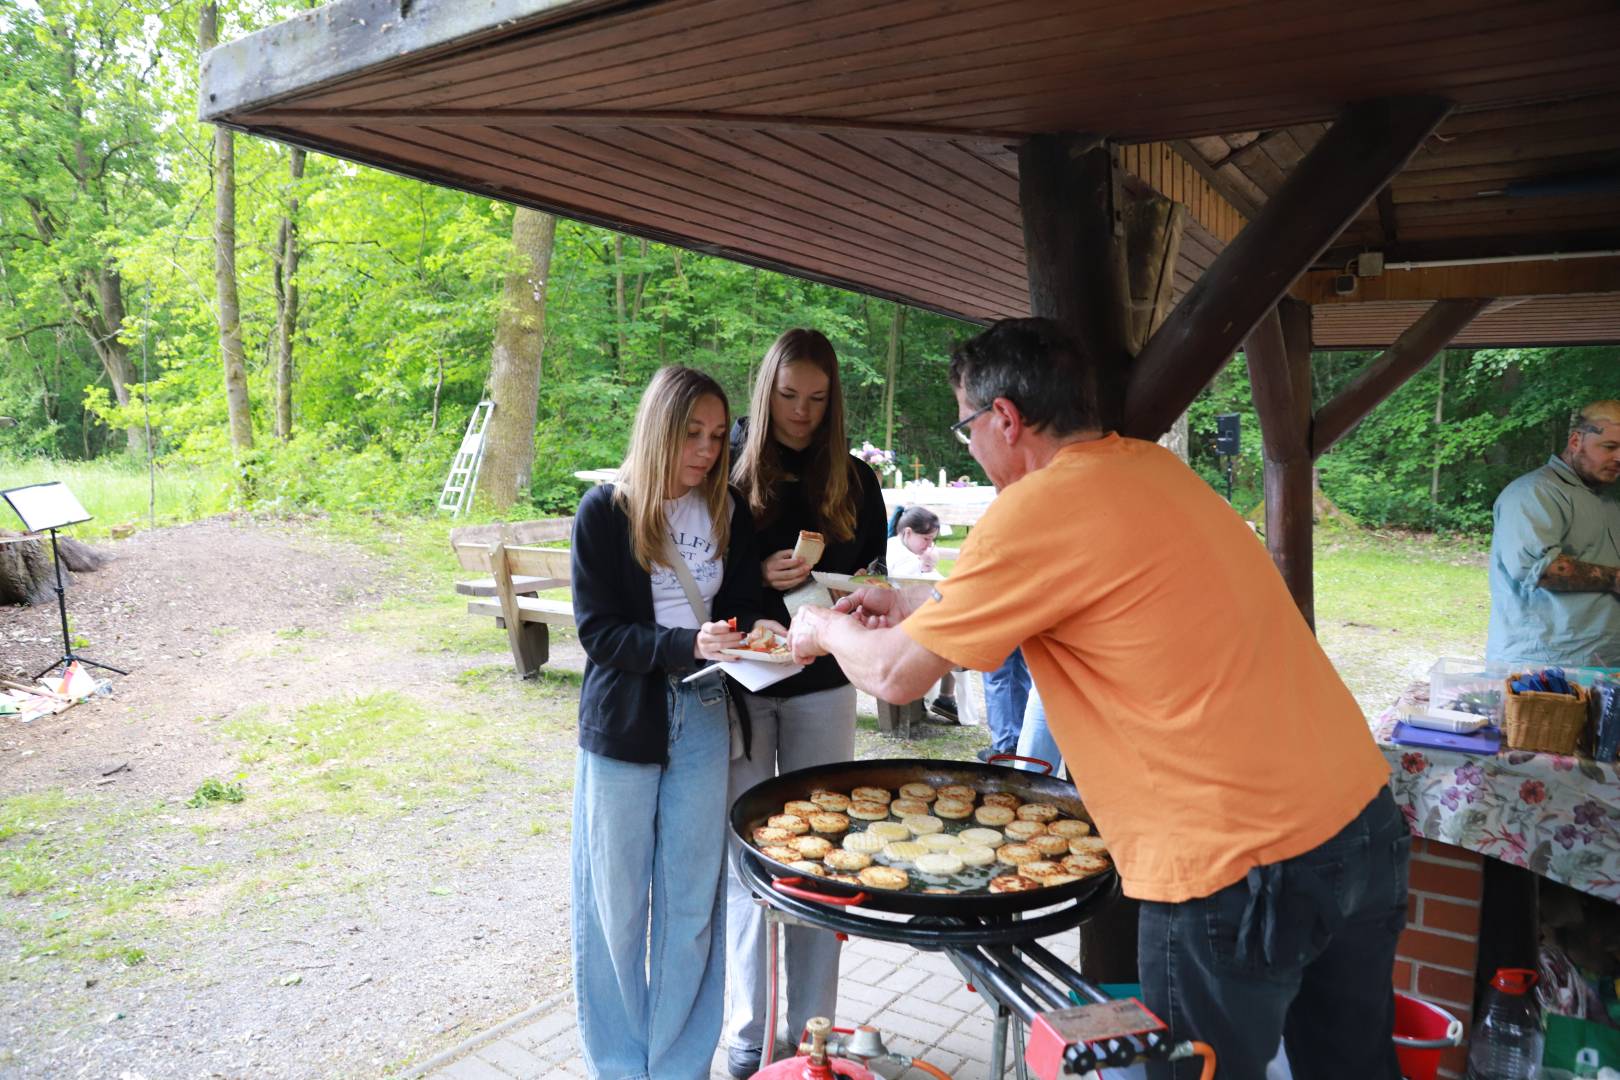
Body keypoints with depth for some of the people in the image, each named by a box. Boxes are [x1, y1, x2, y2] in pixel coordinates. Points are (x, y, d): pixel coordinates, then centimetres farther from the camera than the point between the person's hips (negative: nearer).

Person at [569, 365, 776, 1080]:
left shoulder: (728, 512, 2)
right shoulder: (606, 511, -8)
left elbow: (741, 605, 8)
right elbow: (597, 630, -11)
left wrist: (755, 630, -15)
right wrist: (688, 643, -25)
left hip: (703, 721, 3)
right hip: (623, 719, -2)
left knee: (692, 905, 10)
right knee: (617, 907, 9)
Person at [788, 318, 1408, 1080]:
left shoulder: (1038, 509, -16)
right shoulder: (1152, 466, 9)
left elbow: (895, 675, -7)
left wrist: (827, 629, 13)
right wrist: (918, 602, 29)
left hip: (1242, 866, -8)